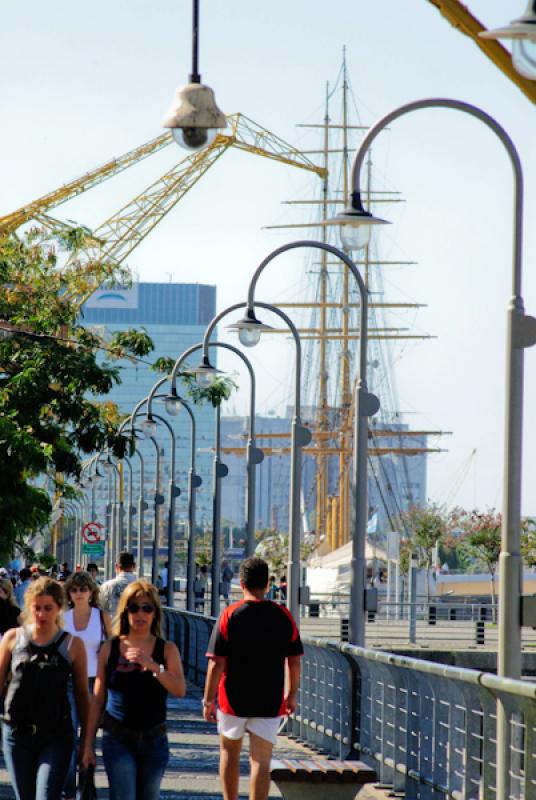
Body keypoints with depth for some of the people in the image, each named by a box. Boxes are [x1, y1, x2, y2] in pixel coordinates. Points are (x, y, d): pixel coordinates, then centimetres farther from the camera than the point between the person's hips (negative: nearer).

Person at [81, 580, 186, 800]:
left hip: (153, 738, 2)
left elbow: (180, 690, -11)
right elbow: (98, 698, 5)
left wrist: (152, 665, -25)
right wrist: (88, 743, 3)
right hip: (118, 738, -2)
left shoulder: (166, 649, 2)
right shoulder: (110, 649, 1)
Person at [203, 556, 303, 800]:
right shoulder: (283, 616, -1)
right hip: (270, 703, 1)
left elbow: (216, 664, -11)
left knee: (229, 751, 19)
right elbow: (294, 661, 5)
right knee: (261, 761, 0)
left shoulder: (229, 615, -9)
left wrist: (208, 700, -4)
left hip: (233, 700, -1)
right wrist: (292, 694, 18)